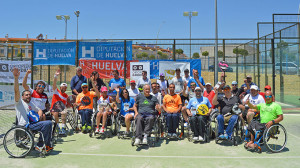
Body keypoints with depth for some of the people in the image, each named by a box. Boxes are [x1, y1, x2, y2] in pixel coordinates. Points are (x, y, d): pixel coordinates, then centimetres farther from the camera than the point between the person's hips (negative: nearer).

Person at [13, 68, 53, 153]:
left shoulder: (31, 103, 23)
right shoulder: (19, 102, 0)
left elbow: (39, 110, 30)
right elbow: (16, 91, -16)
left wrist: (39, 115, 5)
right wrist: (16, 78, -29)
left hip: (32, 123, 9)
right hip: (25, 125, -9)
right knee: (47, 123, -24)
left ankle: (47, 145, 14)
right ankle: (40, 145, -12)